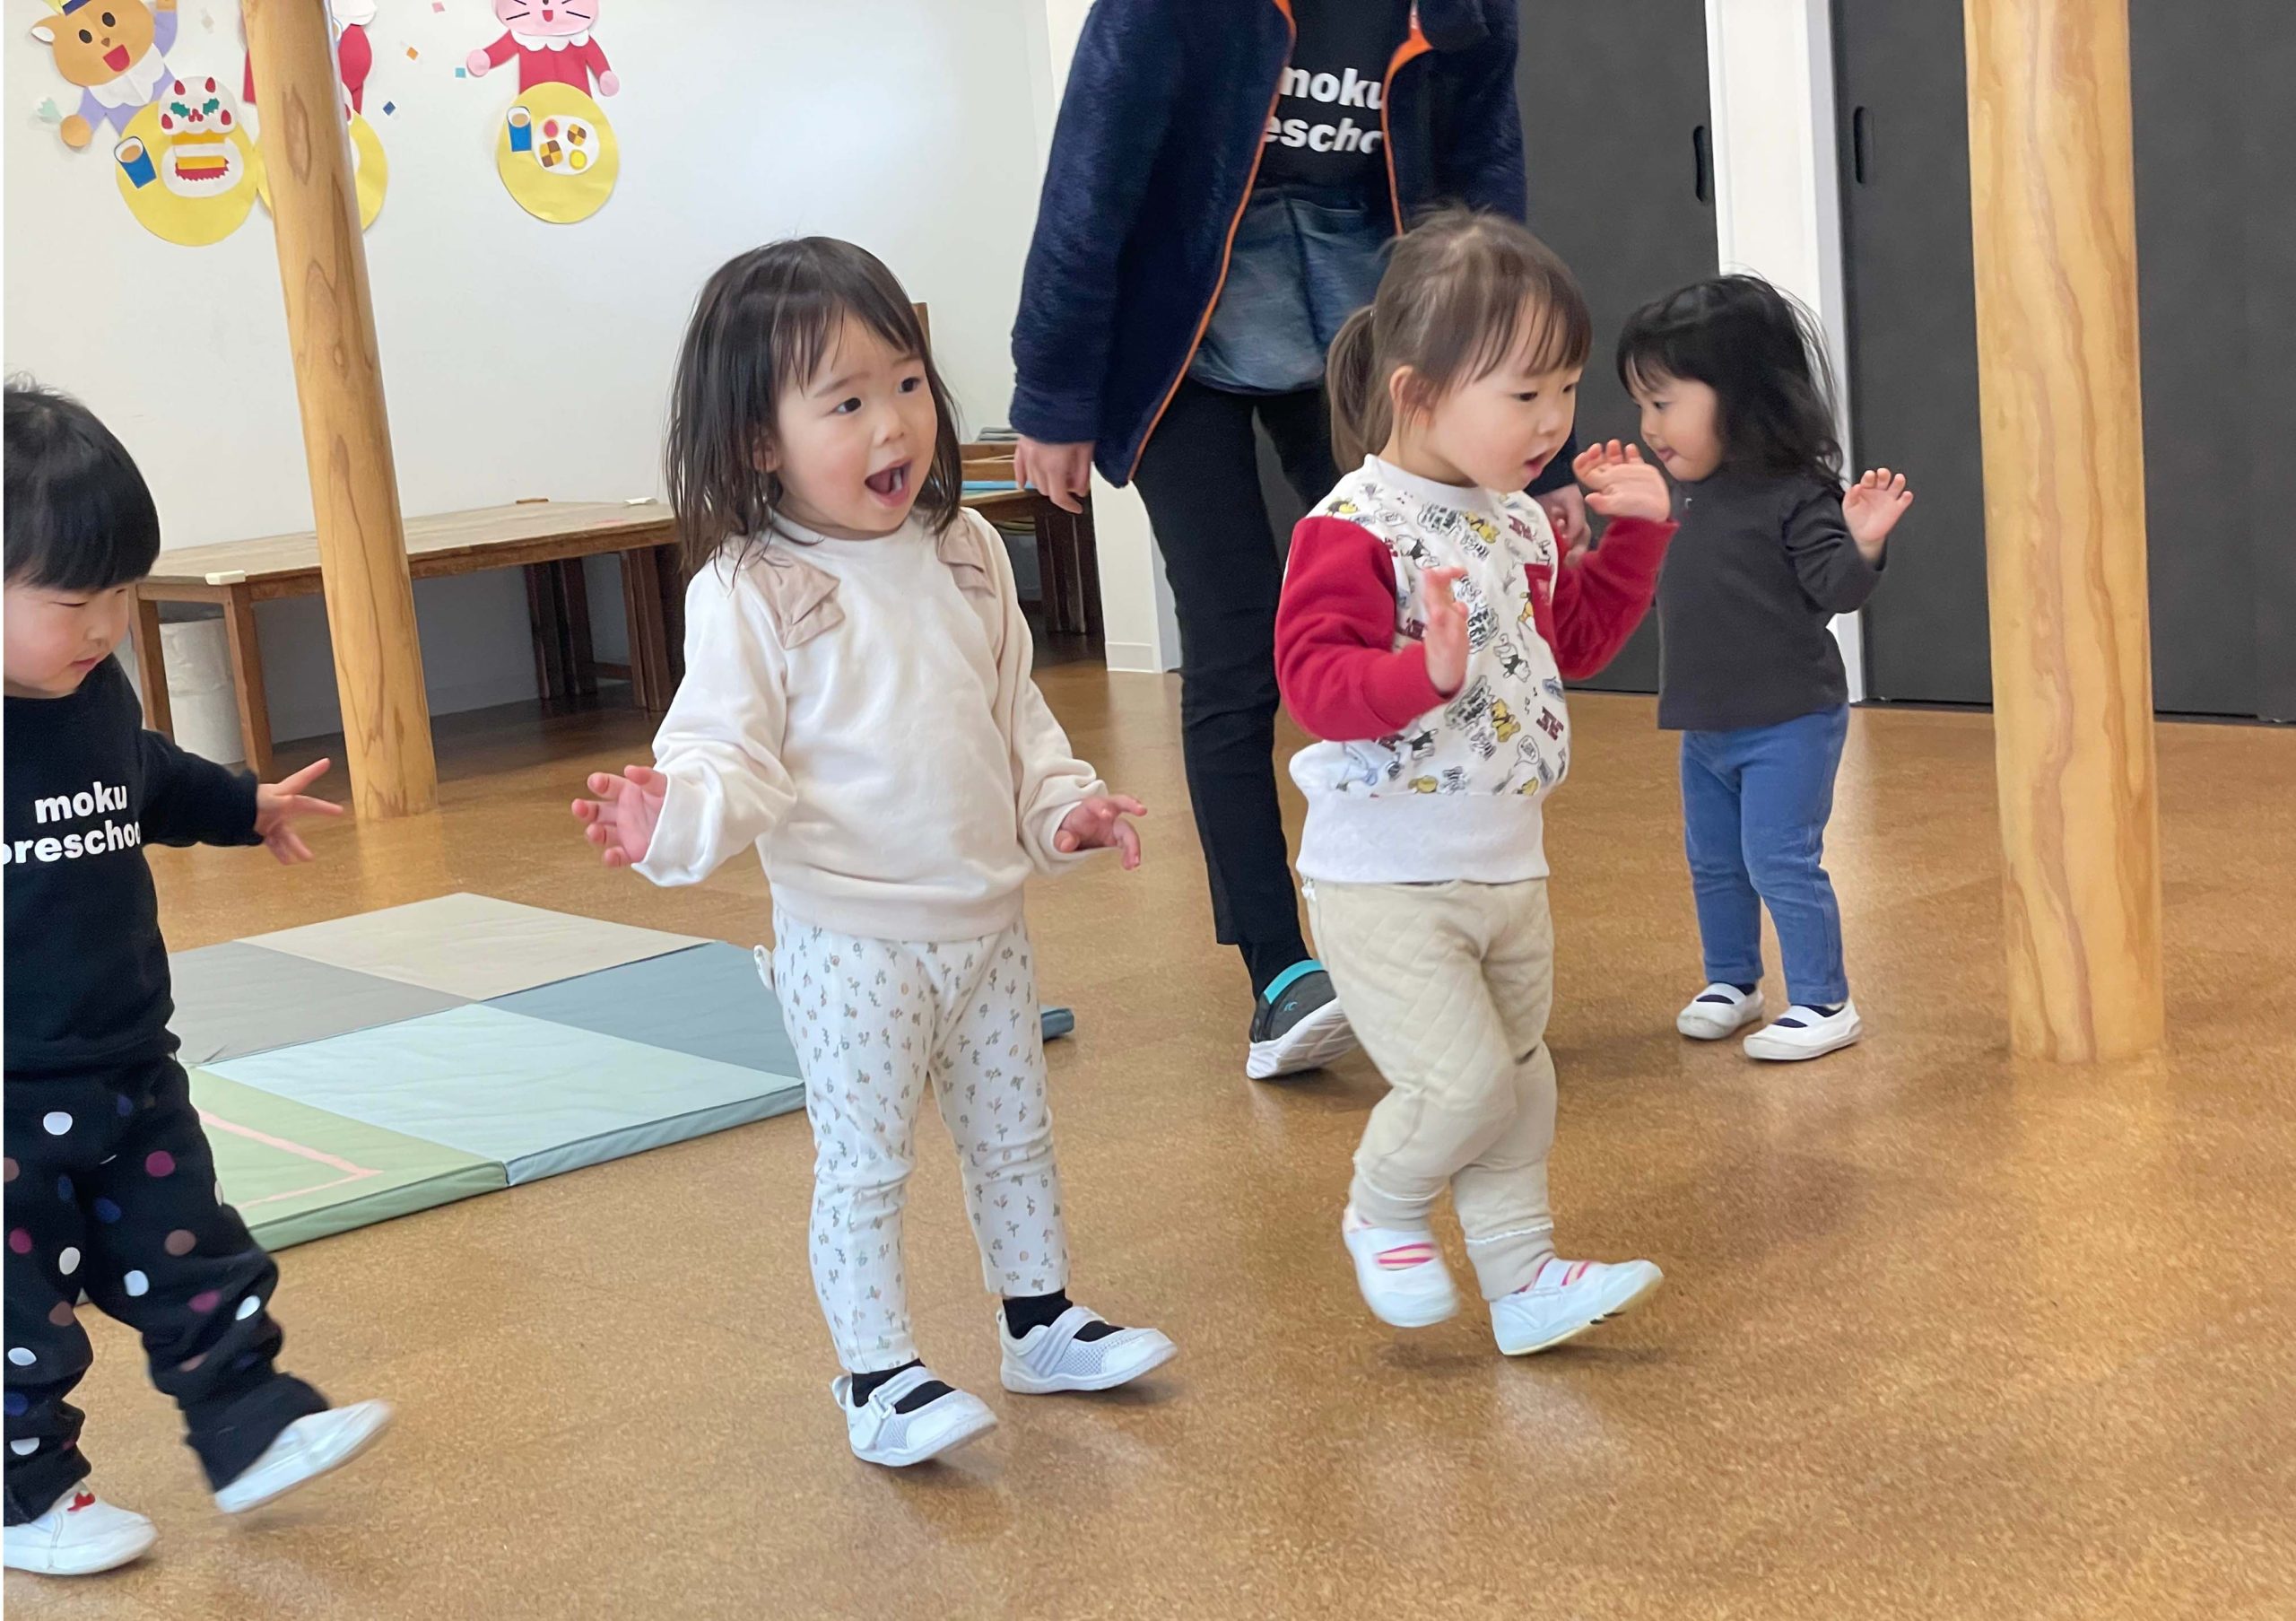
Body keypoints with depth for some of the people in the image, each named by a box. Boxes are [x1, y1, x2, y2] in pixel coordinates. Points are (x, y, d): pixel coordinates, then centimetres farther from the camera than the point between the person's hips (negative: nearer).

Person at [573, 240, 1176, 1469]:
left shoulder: (963, 552, 3)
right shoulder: (749, 591, -15)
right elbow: (725, 749, -18)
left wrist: (1062, 803, 2)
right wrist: (672, 816, -37)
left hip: (985, 917, 6)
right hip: (848, 940, -6)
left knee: (1014, 1136, 20)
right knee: (863, 1164, 3)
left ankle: (1041, 1321, 37)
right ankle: (877, 1377, 16)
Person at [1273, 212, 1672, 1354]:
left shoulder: (1520, 522, 7)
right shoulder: (1353, 531, -19)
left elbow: (1573, 638, 21)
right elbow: (1315, 678, -26)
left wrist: (1636, 532, 12)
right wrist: (1427, 671, -41)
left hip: (1509, 868, 8)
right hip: (1386, 882, -8)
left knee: (1519, 1078, 15)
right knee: (1462, 1079, -12)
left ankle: (1523, 1279, 28)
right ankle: (1381, 1212, 18)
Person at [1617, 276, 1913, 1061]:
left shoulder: (1795, 496, -19)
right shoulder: (1696, 497, 4)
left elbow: (1836, 589, -24)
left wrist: (1862, 544, -41)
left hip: (1789, 725, -8)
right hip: (1706, 728, 8)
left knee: (1780, 863, -5)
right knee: (1713, 863, 19)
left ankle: (1822, 1001, 9)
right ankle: (1730, 981, 36)